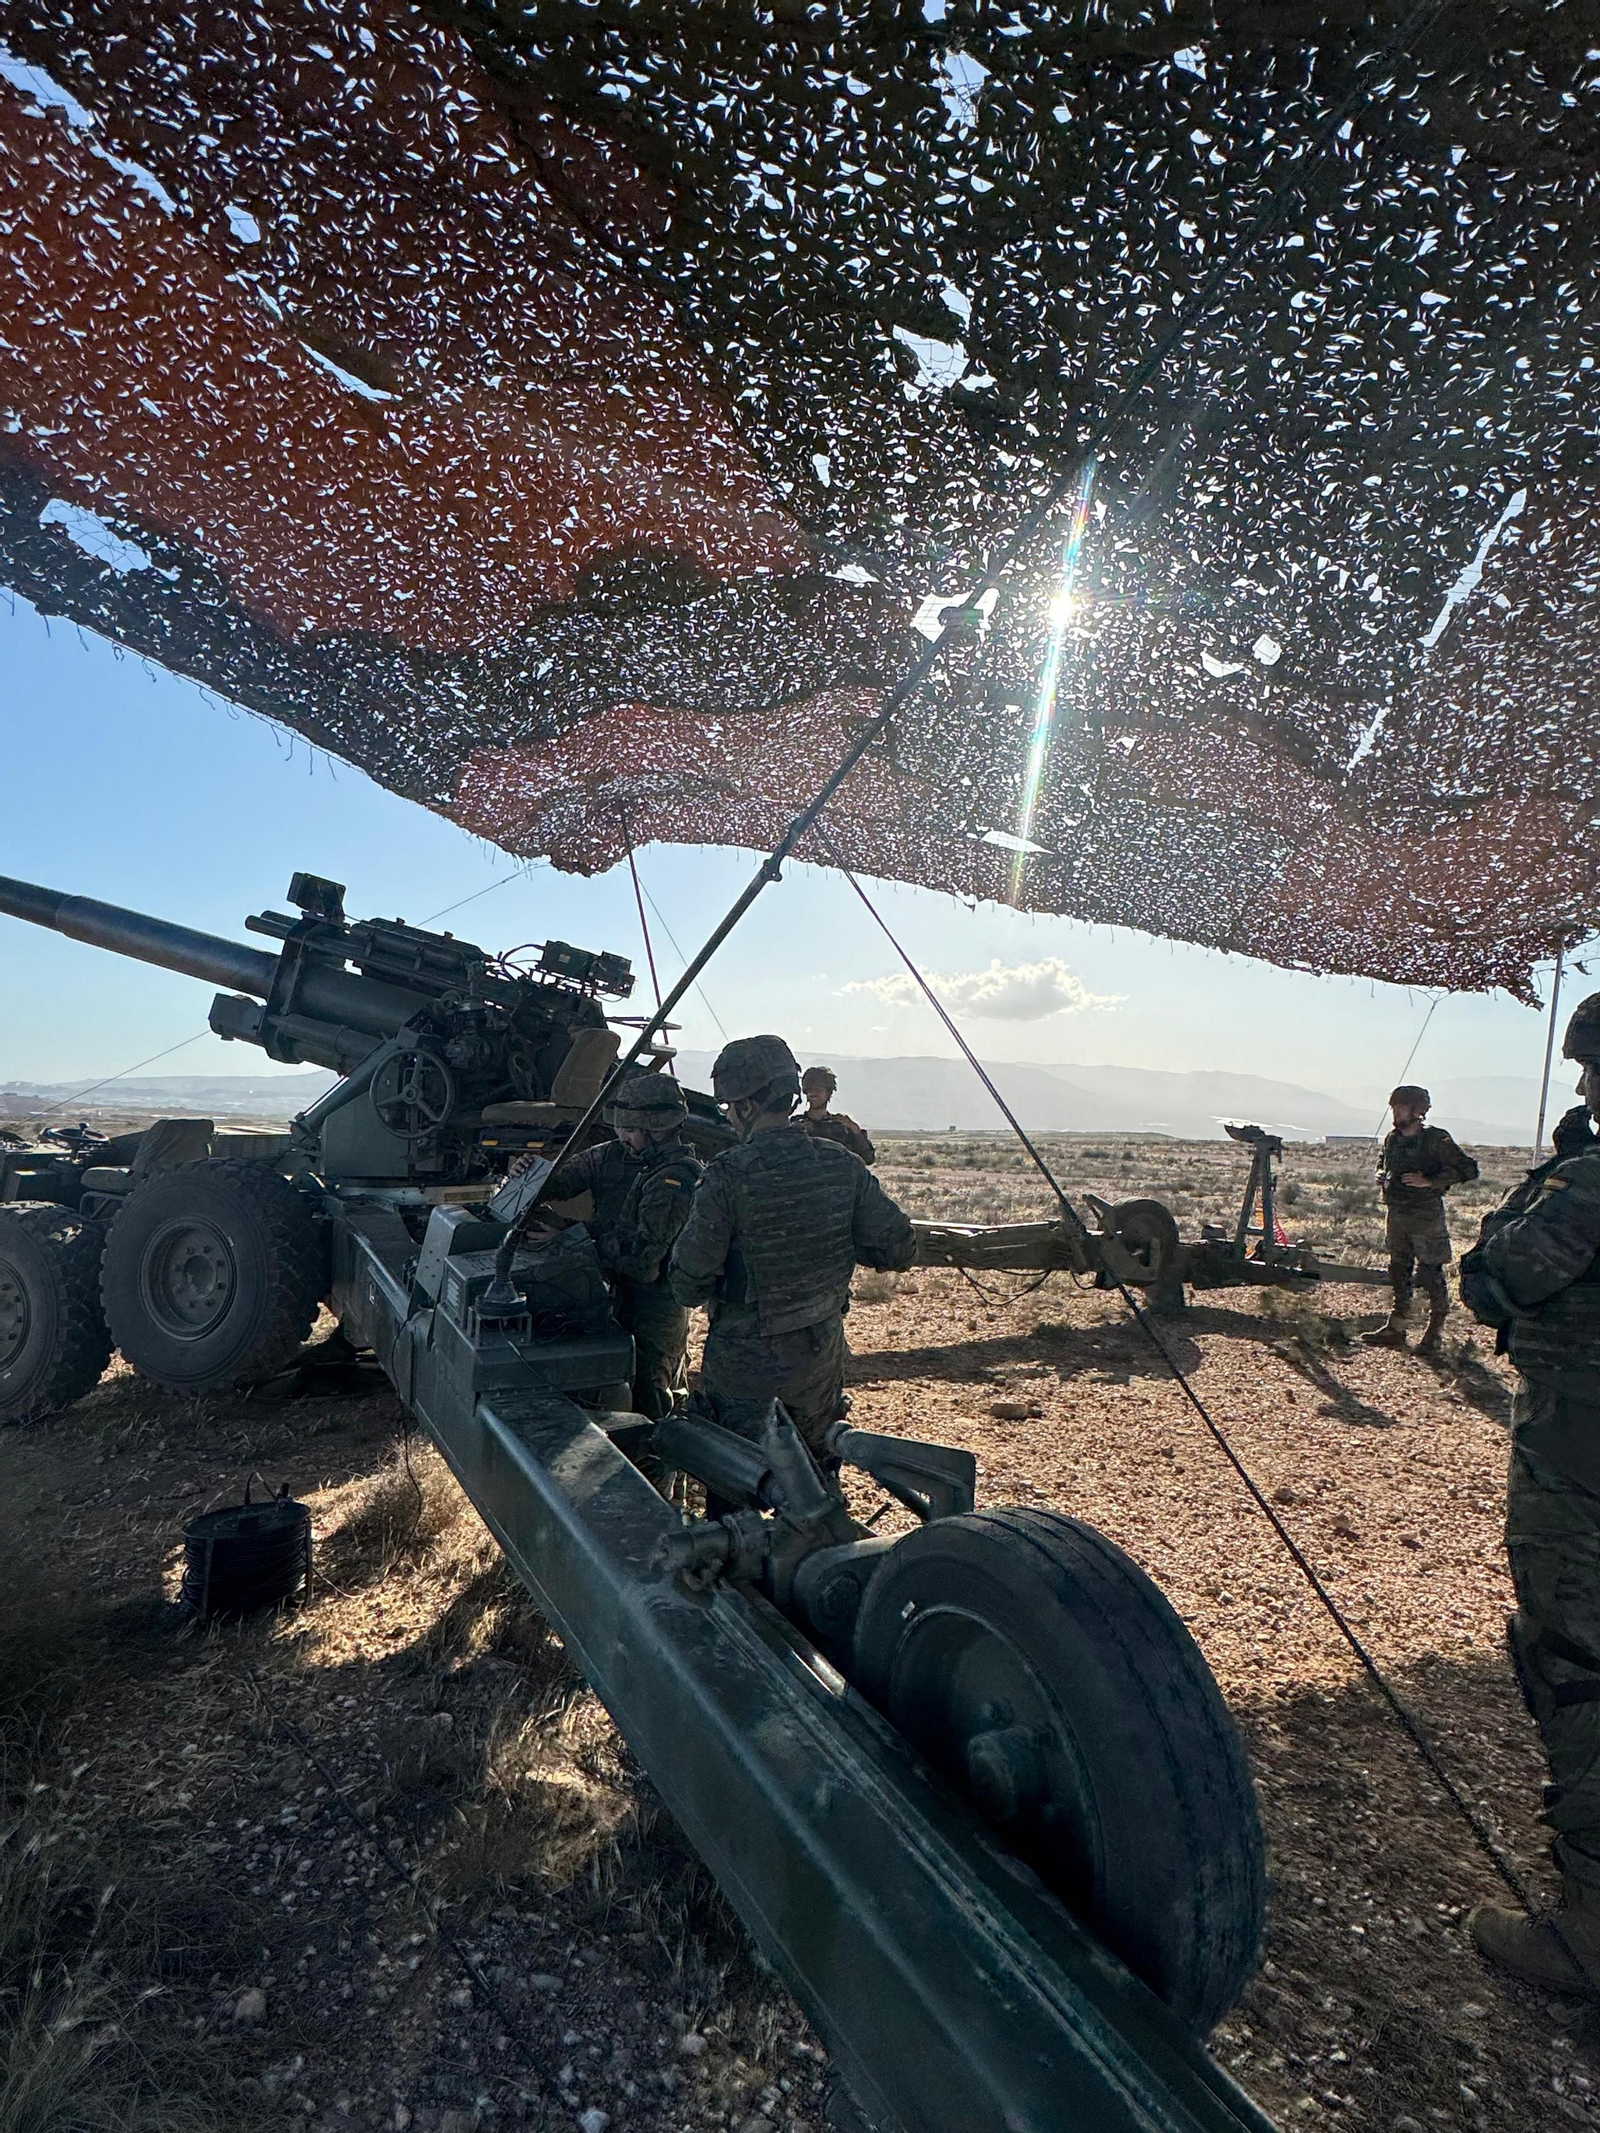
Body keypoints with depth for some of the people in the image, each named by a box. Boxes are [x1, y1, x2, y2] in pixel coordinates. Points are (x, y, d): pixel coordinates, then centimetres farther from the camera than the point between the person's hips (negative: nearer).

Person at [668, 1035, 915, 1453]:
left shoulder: (729, 1177, -21)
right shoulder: (842, 1165, -7)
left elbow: (689, 1286, -18)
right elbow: (898, 1248, -2)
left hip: (746, 1362, -4)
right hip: (823, 1355, 5)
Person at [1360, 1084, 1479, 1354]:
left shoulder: (1436, 1140, -12)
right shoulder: (1392, 1138, 9)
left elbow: (1468, 1169, -15)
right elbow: (1383, 1161, 28)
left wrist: (1429, 1181, -21)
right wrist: (1382, 1175, 5)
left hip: (1426, 1216, -7)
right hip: (1397, 1214, 7)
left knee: (1430, 1274, -1)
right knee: (1398, 1271, 13)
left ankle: (1434, 1333, 11)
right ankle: (1395, 1329, 21)